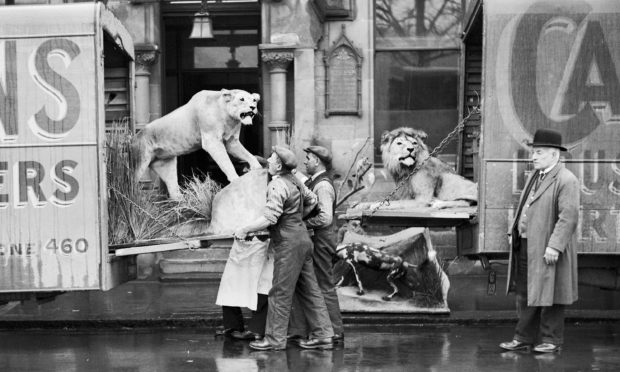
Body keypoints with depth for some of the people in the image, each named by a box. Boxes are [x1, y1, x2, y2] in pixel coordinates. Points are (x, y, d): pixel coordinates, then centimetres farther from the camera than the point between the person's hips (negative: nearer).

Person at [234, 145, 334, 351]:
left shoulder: (277, 186, -17)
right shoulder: (293, 181, 11)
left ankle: (275, 339, 4)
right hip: (301, 237, 10)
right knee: (308, 289, 12)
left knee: (280, 292, -2)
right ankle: (323, 335, 13)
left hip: (289, 243, -9)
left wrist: (244, 229, -15)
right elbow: (311, 199, 26)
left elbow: (270, 218, -23)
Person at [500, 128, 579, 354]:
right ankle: (524, 338, 20)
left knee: (549, 295, 1)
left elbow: (568, 216, -21)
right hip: (526, 246, 9)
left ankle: (552, 340, 13)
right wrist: (514, 232, 13)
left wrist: (554, 246, -25)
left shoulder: (566, 180, -14)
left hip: (547, 250, -9)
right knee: (525, 293, 12)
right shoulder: (535, 177, 15)